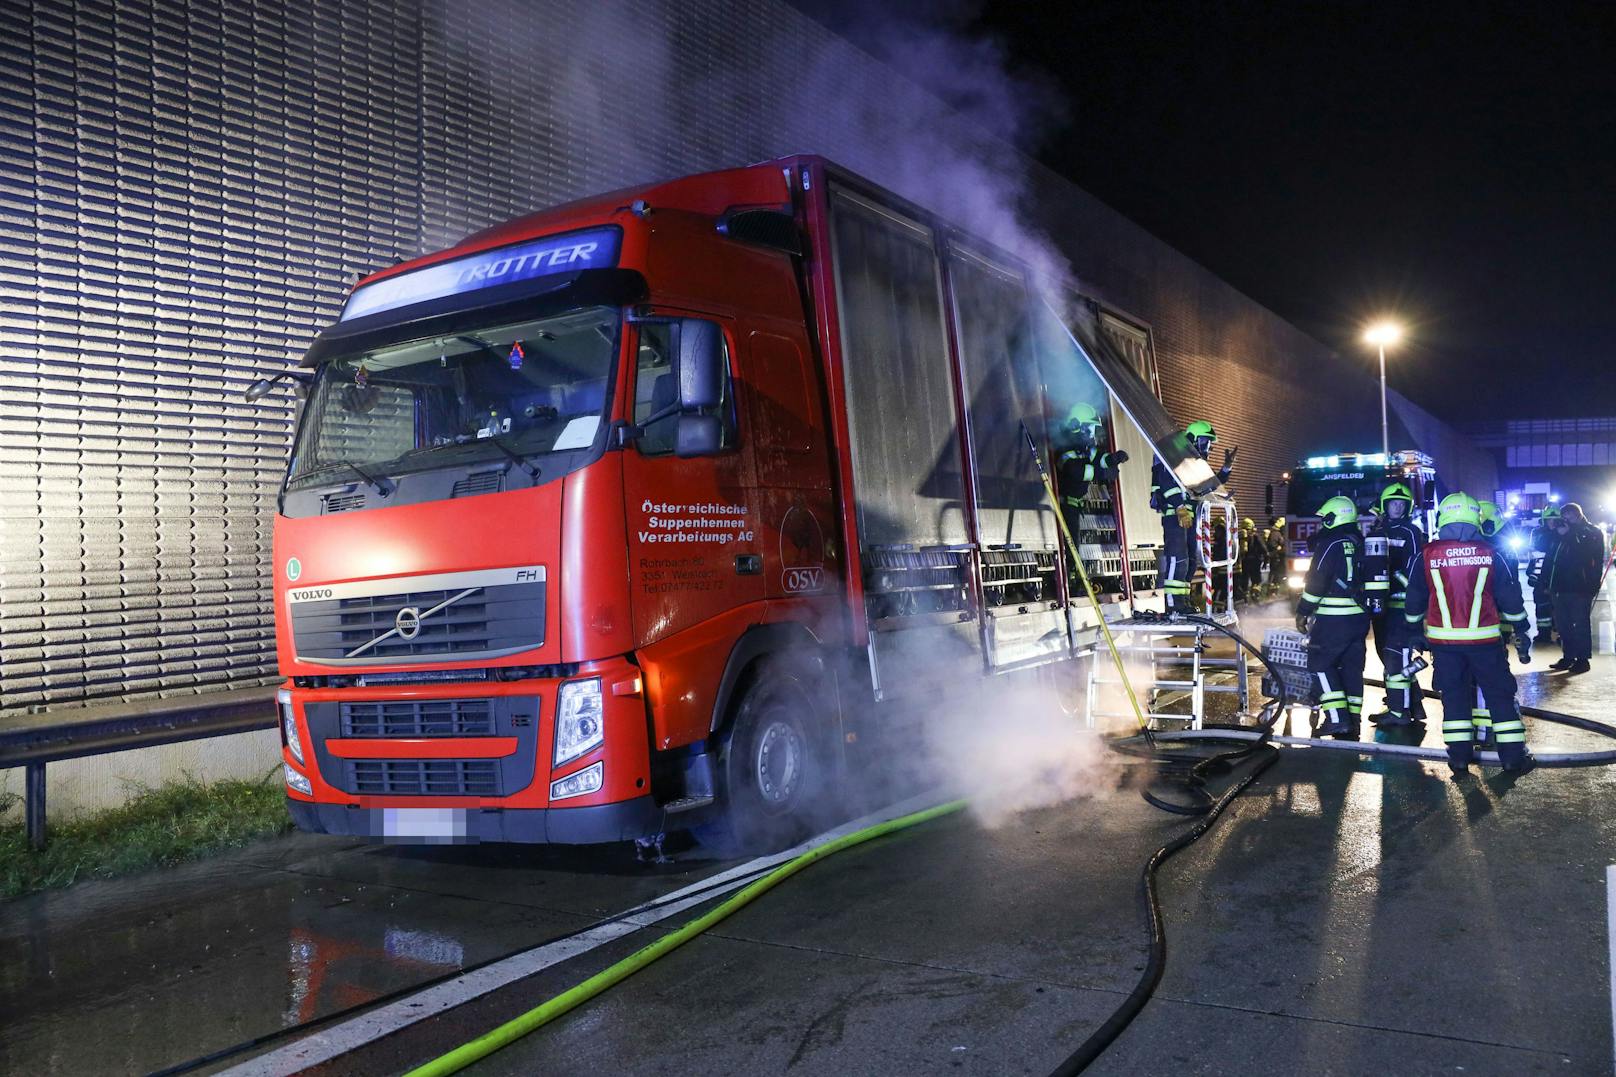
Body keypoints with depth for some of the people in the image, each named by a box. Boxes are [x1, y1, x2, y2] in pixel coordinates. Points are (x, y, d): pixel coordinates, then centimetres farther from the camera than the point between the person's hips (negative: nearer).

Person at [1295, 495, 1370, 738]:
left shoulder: (1330, 543, -11)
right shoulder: (1360, 543, 13)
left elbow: (1316, 581, -14)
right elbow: (1366, 579, 18)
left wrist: (1303, 612, -6)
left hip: (1334, 619, -8)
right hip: (1360, 616, 8)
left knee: (1320, 664, -1)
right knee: (1352, 666, 11)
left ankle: (1337, 718, -9)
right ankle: (1352, 719, 13)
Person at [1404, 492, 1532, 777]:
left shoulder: (1427, 556, -3)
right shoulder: (1489, 555, -3)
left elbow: (1414, 600, 4)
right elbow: (1511, 598, 2)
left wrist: (1416, 631, 17)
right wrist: (1522, 634, 12)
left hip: (1443, 639, 0)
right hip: (1485, 638, 0)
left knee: (1453, 695, 9)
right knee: (1500, 695, 9)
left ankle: (1459, 758, 9)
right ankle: (1513, 757, 12)